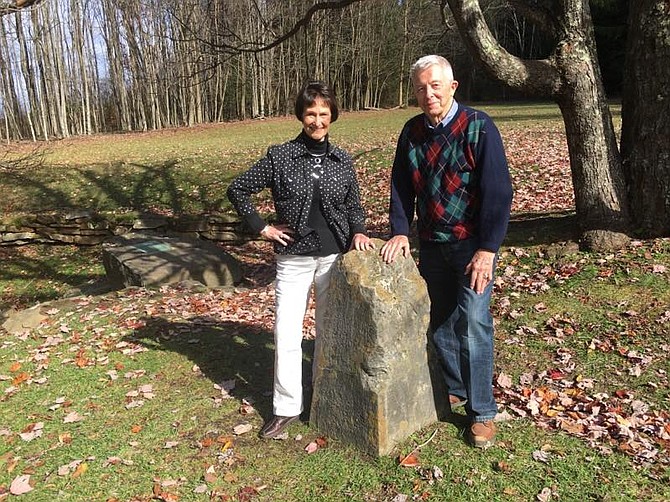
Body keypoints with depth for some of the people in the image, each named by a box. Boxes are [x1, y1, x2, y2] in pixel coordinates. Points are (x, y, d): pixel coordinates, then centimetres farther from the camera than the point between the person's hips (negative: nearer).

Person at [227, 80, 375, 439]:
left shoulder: (342, 161, 4)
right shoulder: (280, 156, -5)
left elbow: (354, 206, 13)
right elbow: (237, 190, 0)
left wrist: (358, 232, -6)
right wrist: (262, 228, -4)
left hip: (335, 256, 2)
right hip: (294, 259, -2)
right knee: (287, 334, 1)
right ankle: (286, 408, 17)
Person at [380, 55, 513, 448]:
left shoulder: (478, 127, -12)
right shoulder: (412, 132, 5)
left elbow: (498, 191, -16)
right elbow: (401, 187, 10)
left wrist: (487, 249, -20)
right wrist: (400, 231, -3)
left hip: (472, 243, -5)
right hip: (431, 243, 6)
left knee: (473, 323, -8)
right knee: (440, 322, 13)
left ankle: (483, 412, 5)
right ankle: (456, 390, 31)